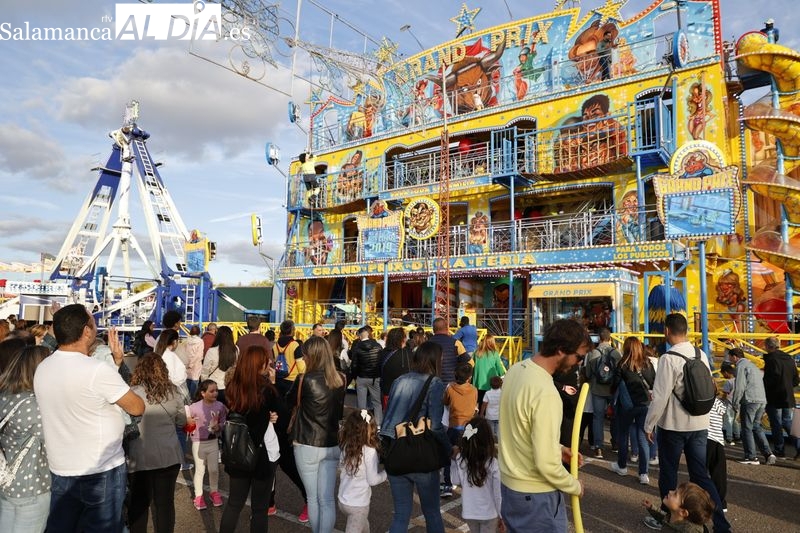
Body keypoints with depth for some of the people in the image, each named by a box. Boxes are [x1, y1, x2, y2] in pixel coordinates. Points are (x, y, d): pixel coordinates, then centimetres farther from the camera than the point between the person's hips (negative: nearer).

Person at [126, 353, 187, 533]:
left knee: (139, 503, 16)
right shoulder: (174, 392, -3)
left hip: (140, 457, -2)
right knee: (165, 502, 14)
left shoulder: (134, 393, -14)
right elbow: (182, 422, 10)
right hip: (169, 455, 2)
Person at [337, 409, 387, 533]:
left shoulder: (345, 447, -7)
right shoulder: (369, 451, -22)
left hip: (343, 500, 6)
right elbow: (373, 480, -16)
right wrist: (386, 473, 0)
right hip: (358, 504, -6)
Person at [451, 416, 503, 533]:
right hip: (489, 513, -3)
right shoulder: (493, 463, -22)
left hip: (469, 512, 3)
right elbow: (498, 492, -14)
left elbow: (456, 481, -1)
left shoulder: (460, 459, -16)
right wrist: (502, 515, 0)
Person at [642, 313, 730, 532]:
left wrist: (648, 425, -8)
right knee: (701, 475, 14)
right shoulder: (702, 356, 1)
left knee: (668, 473, 12)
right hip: (700, 424, 6)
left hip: (673, 425, -6)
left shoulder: (669, 358, -20)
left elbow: (660, 397, -19)